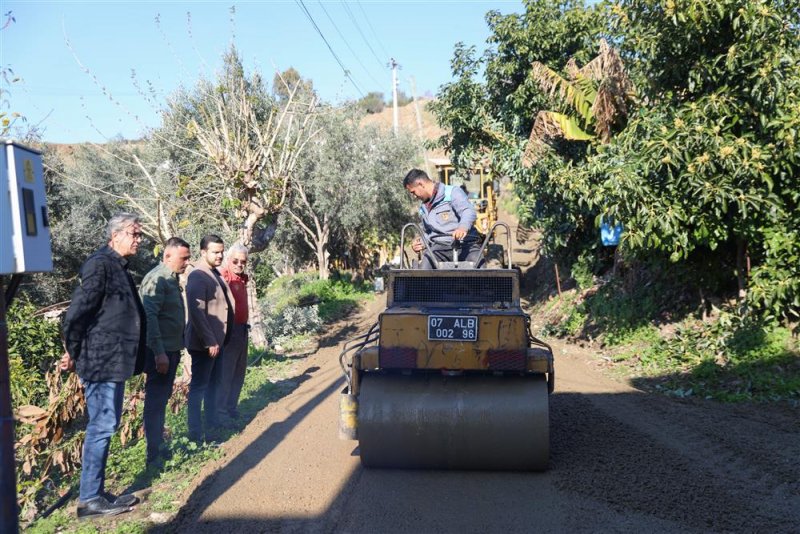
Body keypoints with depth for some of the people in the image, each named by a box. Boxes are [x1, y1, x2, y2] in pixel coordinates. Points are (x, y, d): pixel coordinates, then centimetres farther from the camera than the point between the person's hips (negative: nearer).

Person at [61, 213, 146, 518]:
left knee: (105, 425, 14)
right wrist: (73, 353, -8)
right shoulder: (100, 264, -14)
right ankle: (90, 499, 5)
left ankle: (96, 492, 23)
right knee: (102, 426, -4)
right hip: (101, 359, -10)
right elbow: (77, 312, -18)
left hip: (114, 361, 10)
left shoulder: (118, 267, 17)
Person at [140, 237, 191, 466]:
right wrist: (159, 352, -25)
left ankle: (158, 446, 30)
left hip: (171, 349, 10)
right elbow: (149, 316, -23)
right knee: (156, 401, -3)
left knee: (162, 399, 18)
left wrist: (175, 349, 17)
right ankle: (154, 455, 5)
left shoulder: (172, 278, 12)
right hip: (160, 352, -10)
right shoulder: (157, 278, -16)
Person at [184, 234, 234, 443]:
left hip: (217, 340, 9)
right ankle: (196, 434, 10)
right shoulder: (197, 276, -18)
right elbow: (197, 312, -24)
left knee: (213, 385, 17)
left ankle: (212, 426, 29)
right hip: (204, 343, -9)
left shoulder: (215, 274, 10)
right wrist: (209, 341, -24)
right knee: (199, 386, 1)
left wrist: (219, 339, 12)